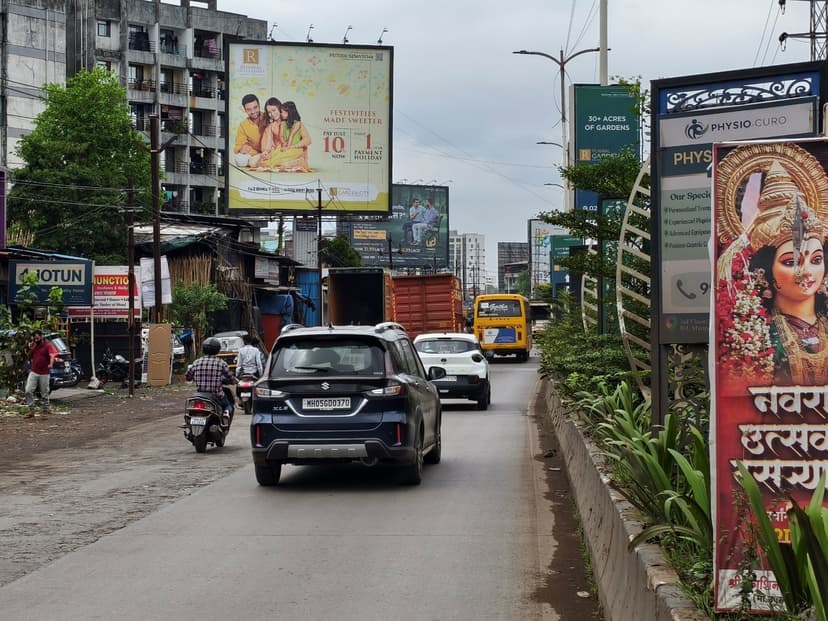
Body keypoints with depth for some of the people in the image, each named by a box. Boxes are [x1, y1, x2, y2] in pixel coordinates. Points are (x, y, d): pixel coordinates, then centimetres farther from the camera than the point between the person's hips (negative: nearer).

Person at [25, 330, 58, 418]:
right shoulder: (34, 346, 11)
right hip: (33, 373, 5)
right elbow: (29, 358, 17)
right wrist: (31, 349, -1)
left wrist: (51, 364, -42)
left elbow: (52, 355, -22)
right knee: (28, 391, -8)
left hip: (44, 374, -5)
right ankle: (31, 411, -4)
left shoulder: (48, 345, -6)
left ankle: (45, 412, 12)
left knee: (44, 394, 2)